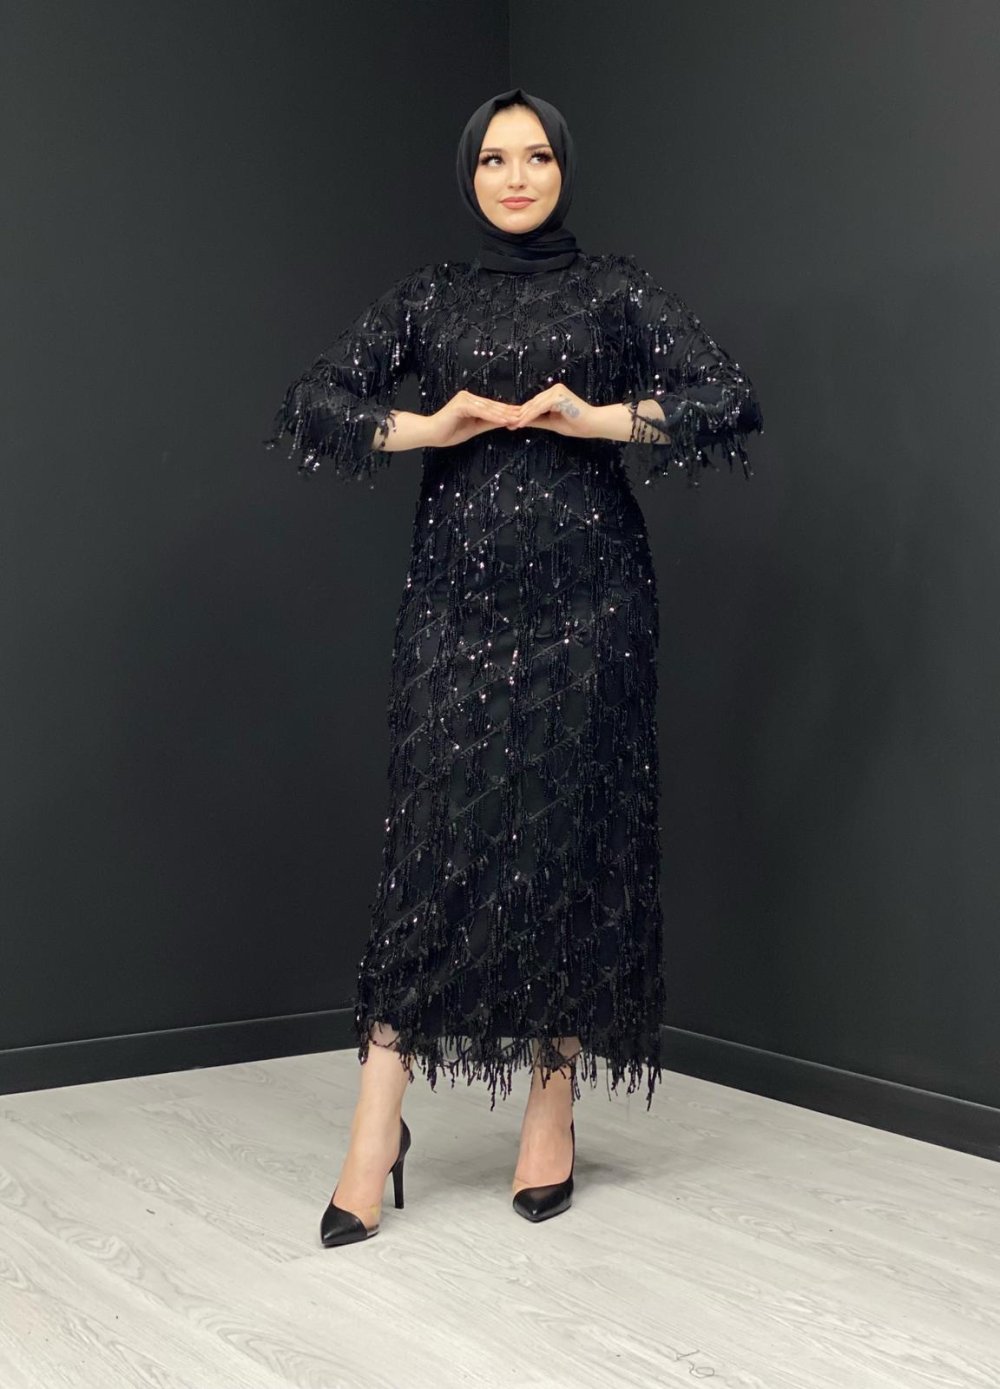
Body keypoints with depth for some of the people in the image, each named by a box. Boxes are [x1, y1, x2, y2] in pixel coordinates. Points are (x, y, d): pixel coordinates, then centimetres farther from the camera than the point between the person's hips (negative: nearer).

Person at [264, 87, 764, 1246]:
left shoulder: (618, 291, 8)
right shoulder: (429, 298, 12)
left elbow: (734, 404, -2)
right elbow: (307, 407, 5)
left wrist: (597, 420, -13)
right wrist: (424, 428, -11)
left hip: (587, 597, -1)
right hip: (457, 596, 1)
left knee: (574, 839, 0)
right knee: (433, 838, -5)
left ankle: (554, 1109, 13)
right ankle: (377, 1125, -2)